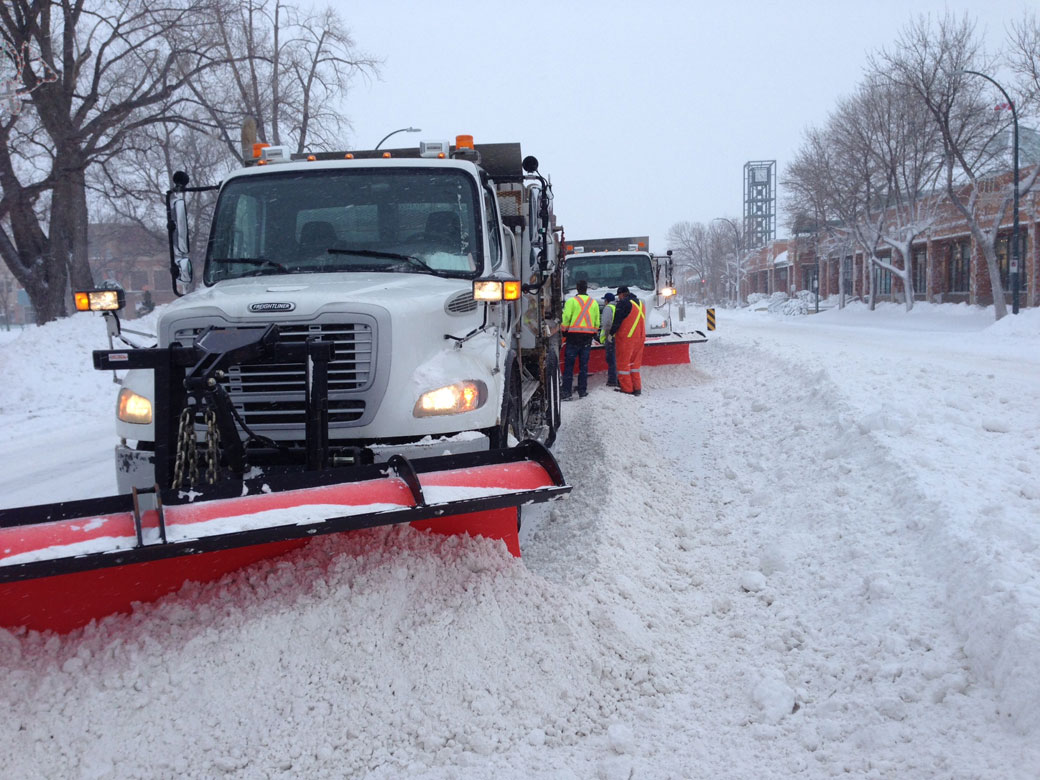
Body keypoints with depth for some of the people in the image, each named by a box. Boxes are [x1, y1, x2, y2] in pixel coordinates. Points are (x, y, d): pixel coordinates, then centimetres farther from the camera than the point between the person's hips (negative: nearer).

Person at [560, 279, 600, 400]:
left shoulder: (571, 301, -7)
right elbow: (597, 322, 11)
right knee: (584, 365, 9)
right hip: (587, 337, 4)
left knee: (569, 364, -1)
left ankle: (566, 391, -4)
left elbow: (565, 319, -10)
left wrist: (564, 331, 3)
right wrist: (594, 333, 23)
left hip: (573, 336, -4)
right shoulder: (594, 303, 7)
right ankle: (582, 391, 11)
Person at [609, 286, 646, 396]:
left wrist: (611, 333, -5)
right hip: (639, 337, 8)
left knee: (623, 363, 0)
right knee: (634, 363, 14)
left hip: (626, 337, -8)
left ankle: (626, 388, 0)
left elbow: (617, 320, -13)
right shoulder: (639, 303, 15)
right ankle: (637, 388, 13)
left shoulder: (624, 303, -11)